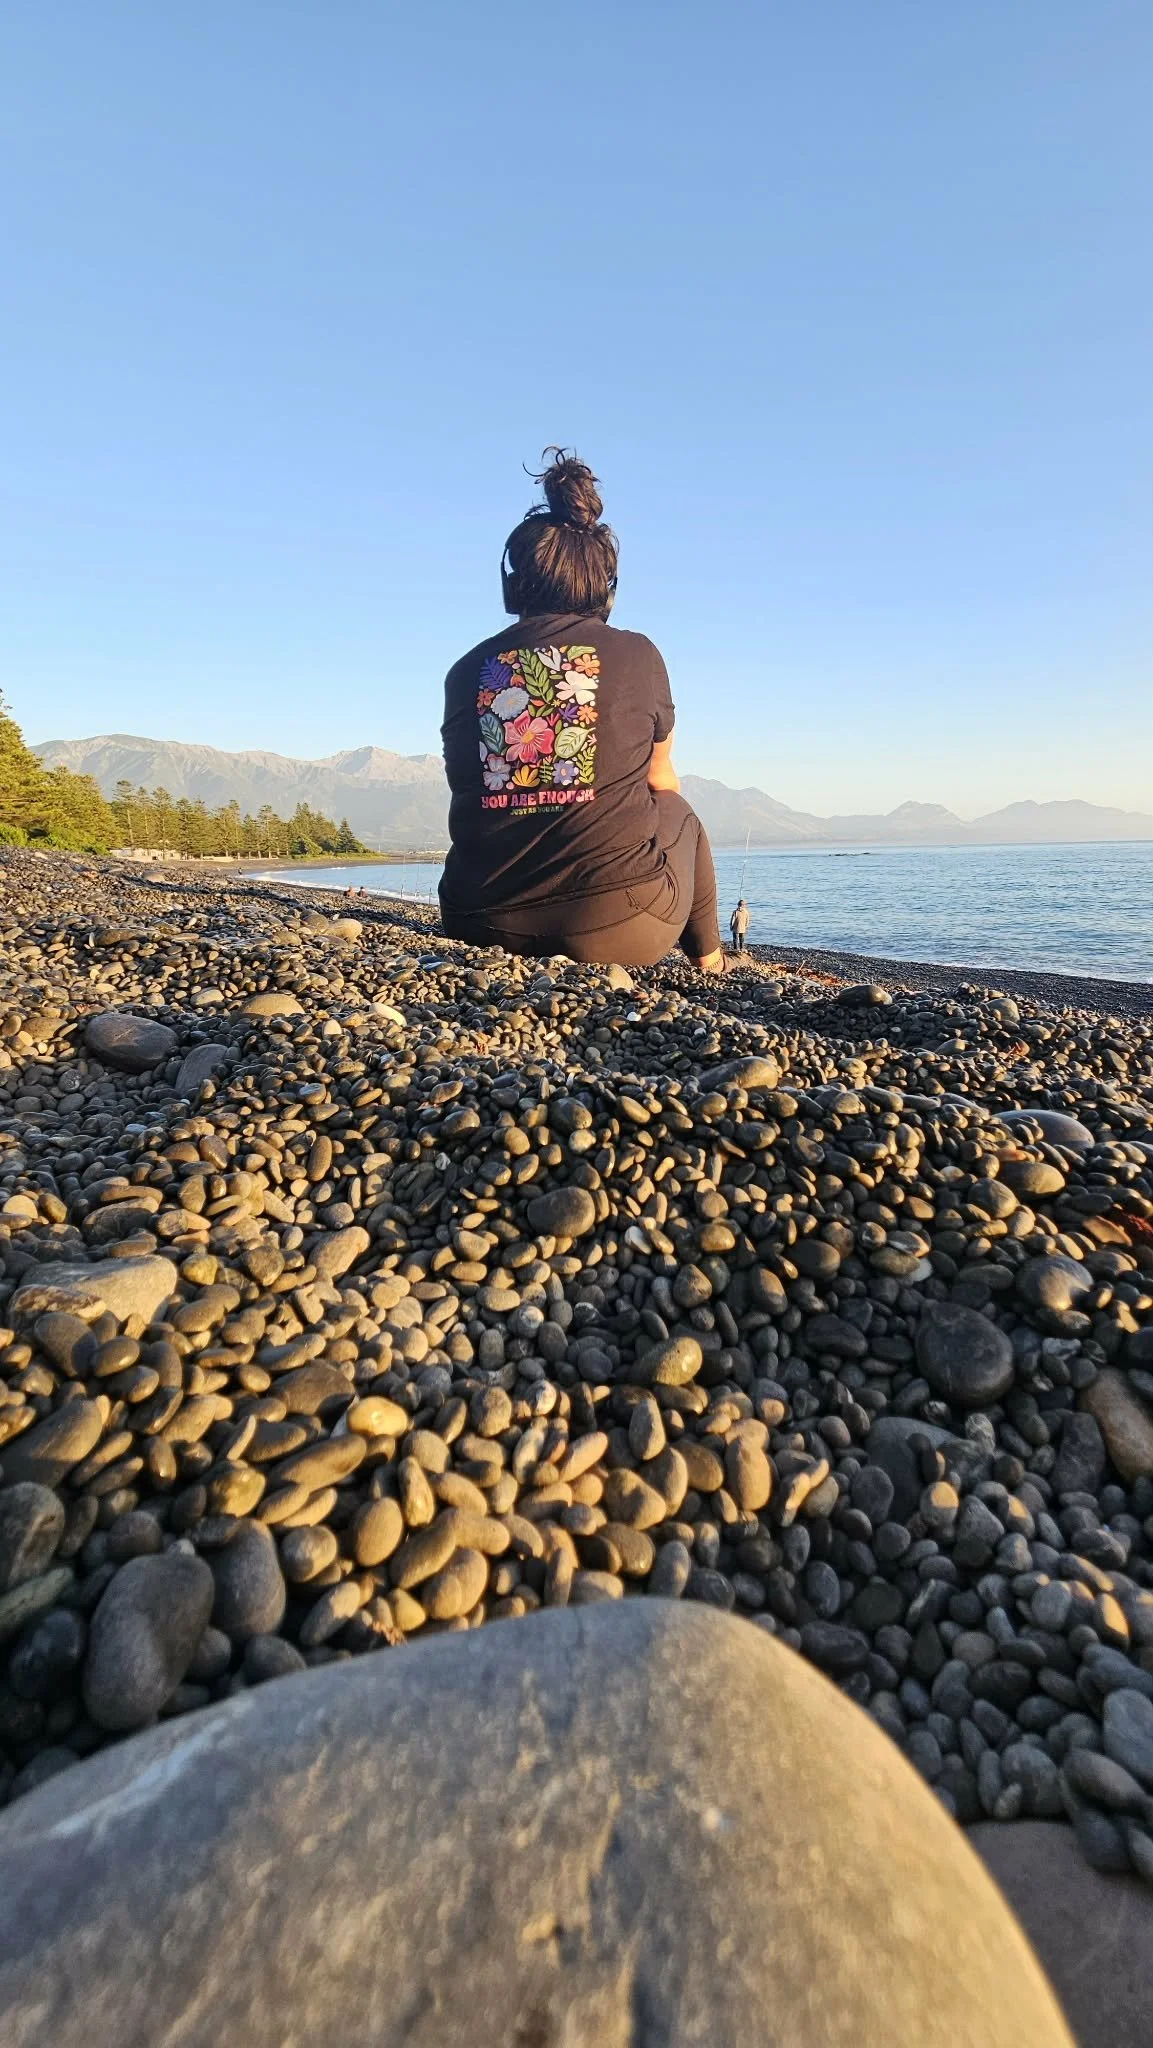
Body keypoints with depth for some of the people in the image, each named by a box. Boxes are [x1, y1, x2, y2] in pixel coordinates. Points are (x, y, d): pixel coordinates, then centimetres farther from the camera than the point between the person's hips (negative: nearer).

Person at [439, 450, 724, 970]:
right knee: (676, 813, 28)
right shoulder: (636, 654, 2)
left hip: (482, 922, 3)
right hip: (618, 926, -2)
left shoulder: (467, 670, 6)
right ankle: (707, 961, 43)